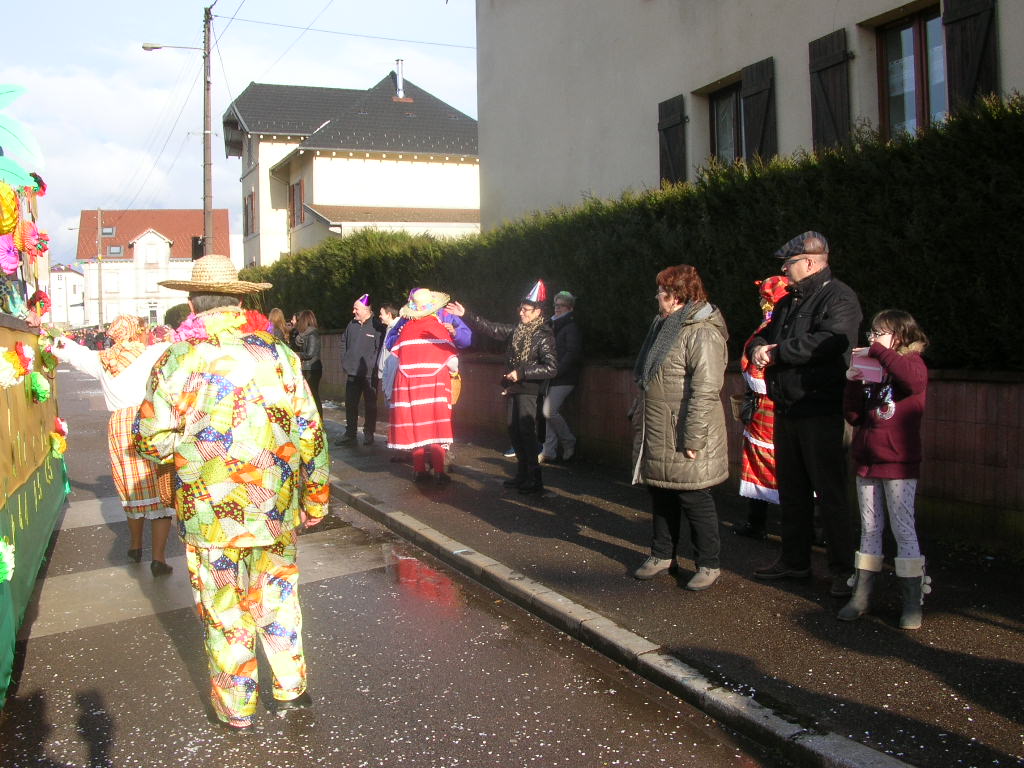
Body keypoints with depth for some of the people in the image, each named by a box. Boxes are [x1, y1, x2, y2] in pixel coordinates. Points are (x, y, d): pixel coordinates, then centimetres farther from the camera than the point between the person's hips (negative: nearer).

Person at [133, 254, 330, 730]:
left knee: (224, 613, 12)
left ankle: (236, 710, 26)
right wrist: (315, 498, 10)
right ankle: (289, 688, 32)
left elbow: (150, 439, -11)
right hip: (277, 512, 2)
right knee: (278, 600, 19)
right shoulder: (279, 355, -2)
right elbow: (310, 433, 0)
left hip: (211, 516, -2)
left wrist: (186, 452, 10)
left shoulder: (177, 361, -10)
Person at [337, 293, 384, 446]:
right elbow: (344, 342, 21)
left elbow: (380, 348, -13)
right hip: (352, 373, 6)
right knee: (350, 405, 8)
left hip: (369, 375, -6)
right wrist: (345, 362, 13)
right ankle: (350, 435, 16)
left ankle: (369, 435, 15)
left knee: (370, 405, 5)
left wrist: (372, 367, -14)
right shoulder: (352, 325, 9)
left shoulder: (377, 326, -12)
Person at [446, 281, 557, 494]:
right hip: (512, 389, 7)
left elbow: (551, 368, -18)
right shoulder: (516, 331, 10)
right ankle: (522, 474, 20)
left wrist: (521, 373, -20)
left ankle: (535, 480, -6)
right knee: (514, 431, 10)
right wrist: (465, 315, 3)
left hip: (528, 390, -7)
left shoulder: (543, 336, -10)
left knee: (527, 431, -10)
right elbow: (489, 328, 12)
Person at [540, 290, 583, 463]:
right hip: (553, 378, 8)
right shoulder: (555, 326, 18)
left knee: (549, 411, -15)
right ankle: (549, 451, 11)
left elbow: (572, 354, -17)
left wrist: (556, 370, -19)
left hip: (564, 378, -8)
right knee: (550, 412, 6)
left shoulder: (571, 327, -8)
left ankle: (569, 442, 2)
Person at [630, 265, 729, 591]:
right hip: (656, 436, 9)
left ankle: (708, 564, 16)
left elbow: (706, 390, -23)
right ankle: (663, 555, 31)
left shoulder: (702, 333, -18)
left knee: (694, 501, 2)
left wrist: (693, 438, -25)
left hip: (682, 441, -9)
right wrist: (637, 414, 21)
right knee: (661, 497, 17)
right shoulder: (665, 327, 15)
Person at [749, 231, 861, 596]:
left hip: (820, 411, -9)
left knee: (830, 493, -4)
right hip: (786, 409, 9)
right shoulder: (789, 302, 18)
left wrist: (777, 351, -15)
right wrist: (759, 348, -4)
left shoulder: (839, 297, -10)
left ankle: (843, 568, 5)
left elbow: (828, 343, -26)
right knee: (792, 491, 16)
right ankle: (795, 560, 27)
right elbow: (765, 335, 22)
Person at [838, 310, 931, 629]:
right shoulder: (869, 369, 11)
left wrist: (879, 351, -23)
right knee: (870, 529, 11)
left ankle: (913, 603, 5)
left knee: (904, 530, -2)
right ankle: (861, 596, 17)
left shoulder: (911, 363, -4)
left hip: (899, 463, -6)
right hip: (866, 460, 6)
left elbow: (915, 381, -32)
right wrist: (853, 382, -7)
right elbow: (853, 417, 7)